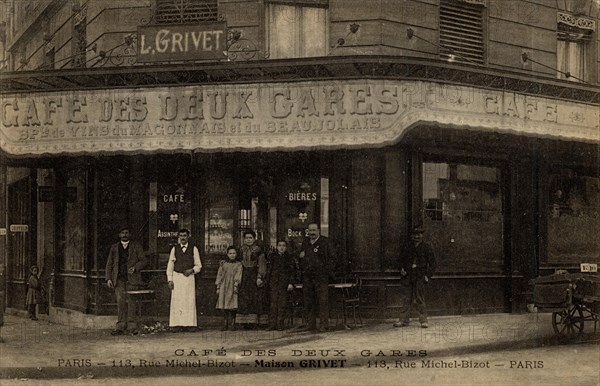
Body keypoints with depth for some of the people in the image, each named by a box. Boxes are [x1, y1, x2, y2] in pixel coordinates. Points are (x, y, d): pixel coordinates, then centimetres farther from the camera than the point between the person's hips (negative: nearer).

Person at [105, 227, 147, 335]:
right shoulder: (114, 247, 17)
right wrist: (108, 278, 4)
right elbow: (109, 264, 15)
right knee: (120, 302, -5)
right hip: (119, 279, 2)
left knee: (131, 302, -7)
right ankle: (121, 327, -3)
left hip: (132, 278, -2)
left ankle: (132, 326, -2)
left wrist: (135, 268, -12)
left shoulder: (136, 246, 11)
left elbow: (143, 260, 6)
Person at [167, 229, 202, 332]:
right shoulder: (174, 249, 9)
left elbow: (198, 265, 8)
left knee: (190, 300, -4)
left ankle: (190, 324, -1)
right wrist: (170, 280, 1)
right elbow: (170, 265, 9)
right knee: (177, 301, -4)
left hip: (189, 277, -1)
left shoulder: (193, 249, 6)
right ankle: (176, 325, -3)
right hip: (177, 277, 1)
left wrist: (192, 270, -12)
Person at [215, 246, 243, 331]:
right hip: (224, 287, 1)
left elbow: (238, 275, -1)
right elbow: (219, 275, 11)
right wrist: (218, 287, 5)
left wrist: (236, 285, -15)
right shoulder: (223, 263, 13)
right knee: (224, 307, -3)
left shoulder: (238, 264, 10)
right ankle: (225, 325, 1)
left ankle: (232, 324, -1)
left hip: (233, 287, -1)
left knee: (232, 307, -7)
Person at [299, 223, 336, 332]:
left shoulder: (325, 242, 1)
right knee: (308, 302, 7)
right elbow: (300, 258, 31)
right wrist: (300, 256, 10)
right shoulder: (305, 243, 17)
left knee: (323, 301, -6)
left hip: (321, 276, -5)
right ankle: (310, 324, 14)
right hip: (307, 277, 5)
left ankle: (324, 325, -2)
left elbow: (332, 257, 0)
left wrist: (328, 270, -8)